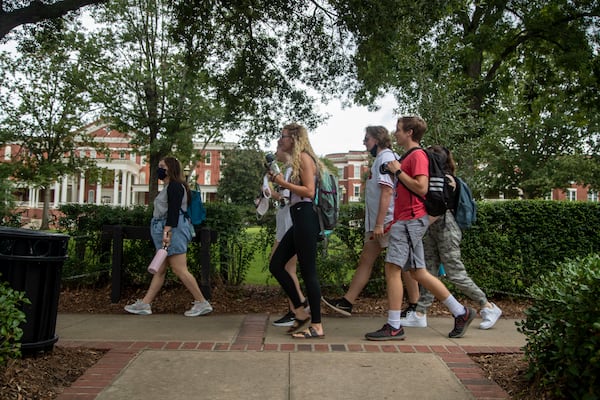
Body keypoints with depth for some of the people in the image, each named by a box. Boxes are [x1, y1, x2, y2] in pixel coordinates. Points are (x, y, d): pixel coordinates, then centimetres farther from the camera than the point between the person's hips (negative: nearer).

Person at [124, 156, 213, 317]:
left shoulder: (175, 185, -9)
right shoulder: (169, 187, 22)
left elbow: (173, 210, -20)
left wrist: (166, 231, -28)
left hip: (173, 229, -11)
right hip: (168, 230, 11)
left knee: (179, 269, -10)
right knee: (160, 270, 10)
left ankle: (202, 303, -5)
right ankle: (144, 304, 14)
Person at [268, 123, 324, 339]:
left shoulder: (304, 157, -8)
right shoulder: (298, 160, 20)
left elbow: (309, 191, -17)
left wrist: (283, 182, -13)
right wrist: (279, 182, 13)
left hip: (305, 218, -10)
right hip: (299, 219, 10)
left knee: (308, 271, -4)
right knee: (276, 265, 11)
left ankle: (317, 326, 7)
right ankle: (301, 312, 19)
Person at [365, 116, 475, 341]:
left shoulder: (417, 155, -8)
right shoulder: (409, 157, 21)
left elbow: (421, 188, -20)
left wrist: (398, 171, -13)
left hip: (410, 220, -10)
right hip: (407, 220, 10)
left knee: (392, 268, -9)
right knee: (417, 272, 11)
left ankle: (393, 327, -3)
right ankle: (461, 312, 19)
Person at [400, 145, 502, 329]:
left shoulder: (446, 179, -11)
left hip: (445, 228, -9)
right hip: (433, 230, 9)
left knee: (455, 273, -4)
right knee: (429, 272, 6)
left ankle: (489, 307, 10)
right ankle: (420, 314, 8)